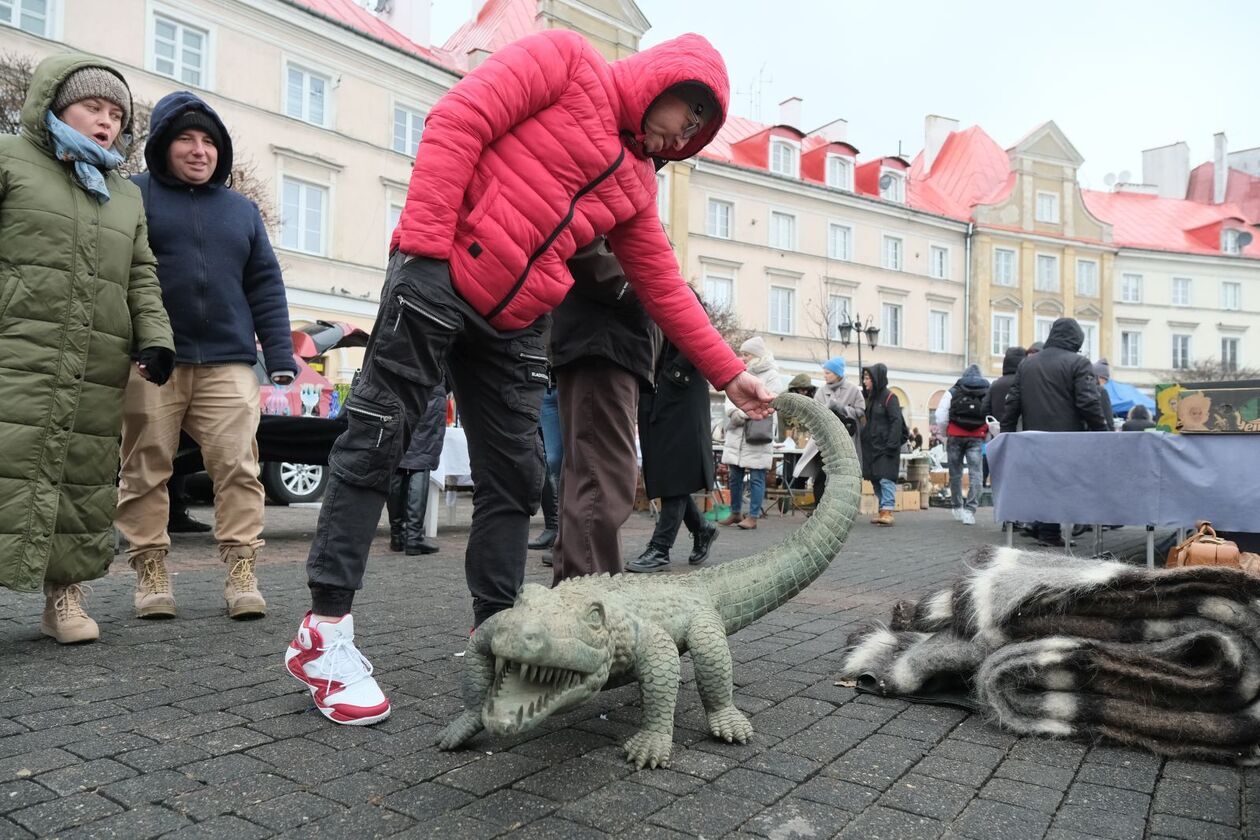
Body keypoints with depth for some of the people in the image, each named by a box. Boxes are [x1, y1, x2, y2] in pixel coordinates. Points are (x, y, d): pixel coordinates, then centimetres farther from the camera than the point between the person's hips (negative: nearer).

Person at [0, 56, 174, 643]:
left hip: (98, 373, 4)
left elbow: (142, 278, 18)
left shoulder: (126, 195, 23)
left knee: (85, 482, 4)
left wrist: (155, 338, 3)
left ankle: (65, 593, 14)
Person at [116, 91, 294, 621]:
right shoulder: (133, 196, 8)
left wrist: (279, 353, 6)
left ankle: (241, 573, -1)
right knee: (146, 469, 3)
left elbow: (266, 288, 15)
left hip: (227, 363, 2)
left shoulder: (242, 210, 18)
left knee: (238, 466, -6)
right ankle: (150, 572, 14)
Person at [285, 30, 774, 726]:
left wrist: (728, 373, 18)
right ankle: (324, 630, 3)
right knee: (375, 440, -5)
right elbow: (458, 120, -9)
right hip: (440, 276, -7)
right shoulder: (565, 61, 3)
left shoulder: (635, 185, 20)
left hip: (513, 324, 7)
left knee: (513, 476, 4)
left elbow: (665, 289, 21)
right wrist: (425, 243, -18)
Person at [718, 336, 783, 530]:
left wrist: (743, 413, -14)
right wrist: (734, 412, -14)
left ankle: (753, 517, 2)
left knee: (756, 477, -2)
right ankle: (735, 513, 21)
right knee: (735, 476, 10)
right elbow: (730, 397, 7)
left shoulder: (771, 376, -1)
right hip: (735, 434, 6)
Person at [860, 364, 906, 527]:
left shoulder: (889, 397, -8)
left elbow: (897, 422, -13)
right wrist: (863, 441, 10)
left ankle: (887, 511, -11)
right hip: (872, 446, 7)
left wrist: (892, 445, -18)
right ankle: (882, 510, 14)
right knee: (876, 479, 8)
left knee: (886, 478, -11)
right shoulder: (870, 398, 14)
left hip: (885, 446, -7)